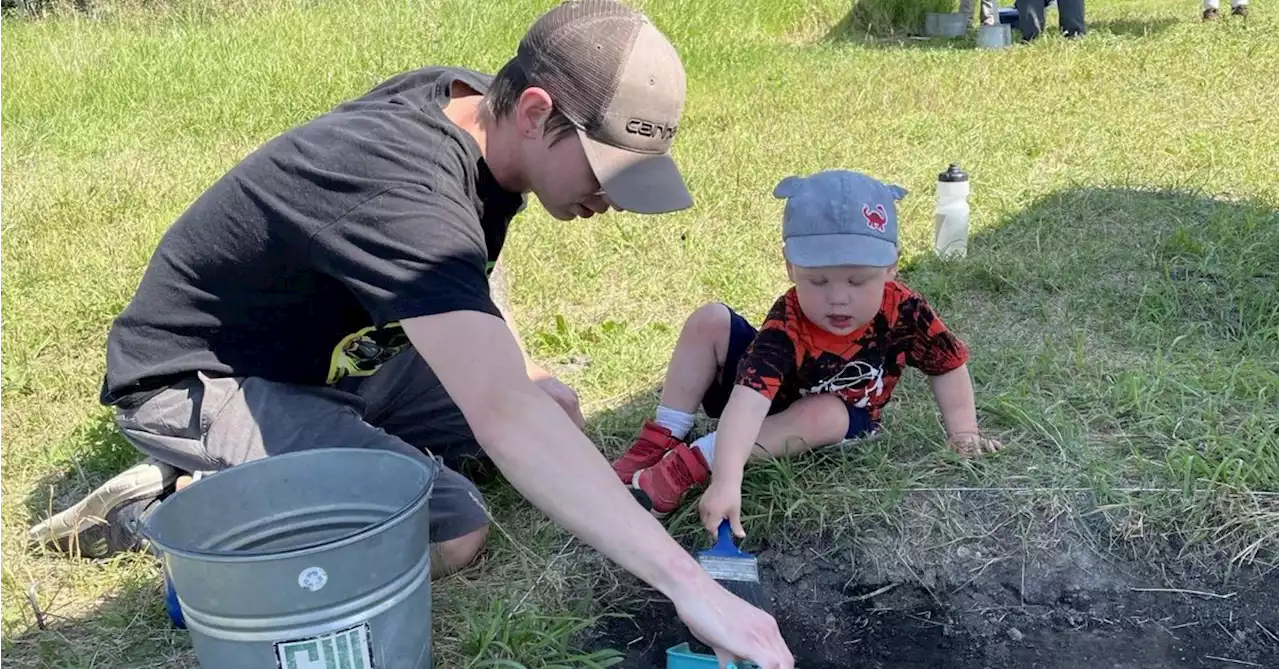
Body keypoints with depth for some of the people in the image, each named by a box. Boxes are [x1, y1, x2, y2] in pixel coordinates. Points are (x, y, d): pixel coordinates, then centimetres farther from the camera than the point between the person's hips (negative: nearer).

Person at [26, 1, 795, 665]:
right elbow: (503, 418, -48)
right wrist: (687, 583, -48)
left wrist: (522, 371, 5)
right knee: (452, 527, -25)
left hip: (330, 355, 9)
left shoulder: (473, 106, -9)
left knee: (546, 416, 6)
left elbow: (463, 274, 13)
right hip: (199, 377, -8)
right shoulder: (401, 192, -37)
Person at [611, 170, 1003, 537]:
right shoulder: (786, 325, -36)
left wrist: (963, 432, -11)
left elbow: (948, 365, -8)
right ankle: (658, 442, -15)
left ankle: (685, 467, -34)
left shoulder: (904, 311, -28)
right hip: (772, 400, -1)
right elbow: (748, 401, -48)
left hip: (840, 419, 1)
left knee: (823, 414, -37)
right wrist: (726, 481, -59)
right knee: (709, 323, -22)